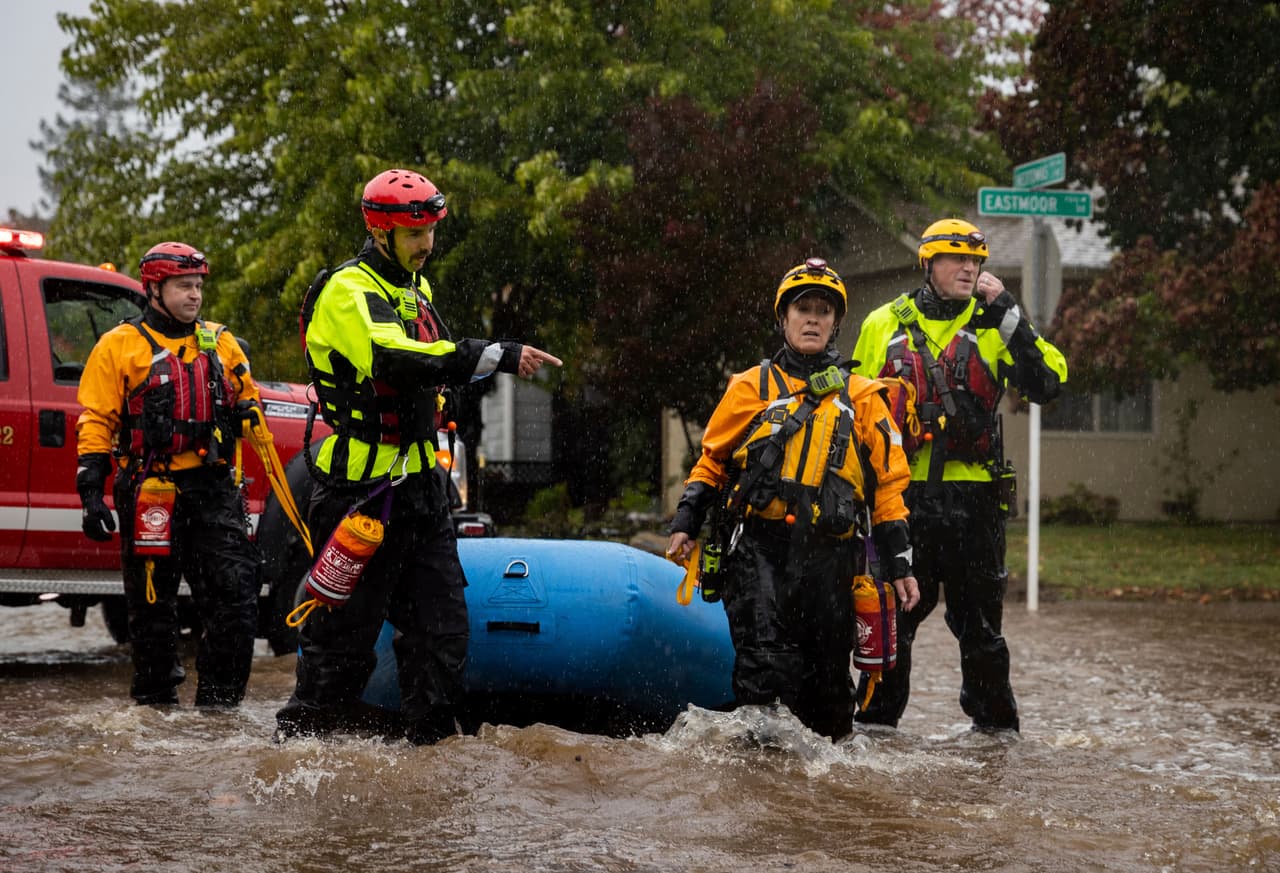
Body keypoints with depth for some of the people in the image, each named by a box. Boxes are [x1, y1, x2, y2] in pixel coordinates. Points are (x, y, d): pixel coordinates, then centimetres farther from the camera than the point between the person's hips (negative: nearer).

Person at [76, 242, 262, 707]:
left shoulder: (220, 343, 15)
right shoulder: (120, 346, 4)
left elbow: (248, 399, 27)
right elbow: (96, 423, 1)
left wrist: (246, 413, 2)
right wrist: (91, 492, -7)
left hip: (214, 487, 3)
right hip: (150, 492, -3)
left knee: (235, 591, -7)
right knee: (152, 599, 4)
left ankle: (220, 695, 1)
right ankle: (155, 695, 16)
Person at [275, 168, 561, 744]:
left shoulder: (414, 288, 15)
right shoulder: (347, 292, -15)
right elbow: (395, 361, -34)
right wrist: (498, 357, -40)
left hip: (418, 481, 8)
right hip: (362, 485, -8)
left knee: (442, 620, 6)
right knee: (346, 626, -4)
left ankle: (434, 738, 13)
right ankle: (302, 738, 7)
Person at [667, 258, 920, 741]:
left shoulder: (861, 397, 16)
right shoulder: (751, 388, 13)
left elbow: (887, 484, 16)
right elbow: (711, 461, 17)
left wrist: (899, 564, 10)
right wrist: (685, 524, 5)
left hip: (828, 554, 2)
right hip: (758, 544, -2)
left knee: (827, 675, 5)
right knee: (765, 662, -20)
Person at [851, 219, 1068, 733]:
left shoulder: (993, 326, 6)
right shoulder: (884, 324, 8)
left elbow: (1047, 384, -7)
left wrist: (1008, 314, -10)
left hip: (972, 493, 0)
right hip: (901, 492, 0)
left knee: (978, 613, 7)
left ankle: (995, 720, 19)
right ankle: (877, 717, 15)